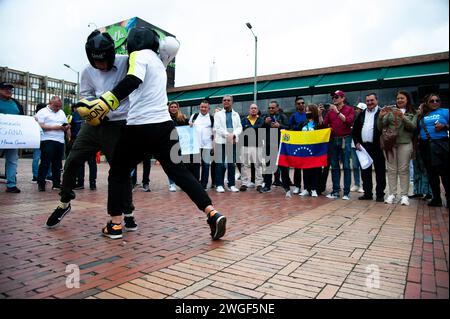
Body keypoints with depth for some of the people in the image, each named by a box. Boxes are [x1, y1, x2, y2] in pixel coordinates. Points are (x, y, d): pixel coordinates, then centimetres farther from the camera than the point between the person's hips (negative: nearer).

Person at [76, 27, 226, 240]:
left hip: (140, 128, -6)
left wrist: (104, 103, -29)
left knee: (118, 173, 12)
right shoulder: (158, 62, 24)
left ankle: (115, 225, 12)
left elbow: (133, 81, -22)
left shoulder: (139, 55, 0)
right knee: (179, 172, 7)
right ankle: (213, 214, -3)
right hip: (163, 126, 6)